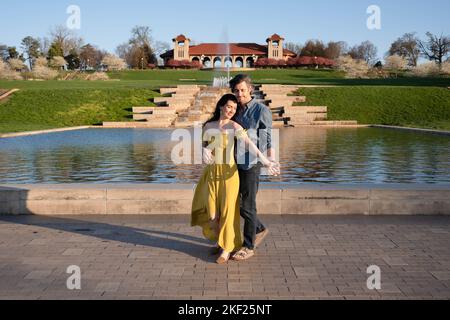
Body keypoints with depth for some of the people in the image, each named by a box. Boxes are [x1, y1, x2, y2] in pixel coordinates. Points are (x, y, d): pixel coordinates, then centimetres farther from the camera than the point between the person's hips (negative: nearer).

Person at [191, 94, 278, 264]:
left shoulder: (234, 126, -7)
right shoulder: (208, 126, 6)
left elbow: (248, 143, -20)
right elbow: (204, 145, 11)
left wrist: (264, 159, -34)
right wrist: (205, 151, -14)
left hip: (228, 171, -4)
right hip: (212, 171, 4)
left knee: (227, 209, 0)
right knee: (211, 210, 7)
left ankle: (227, 248, 12)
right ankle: (219, 241, 32)